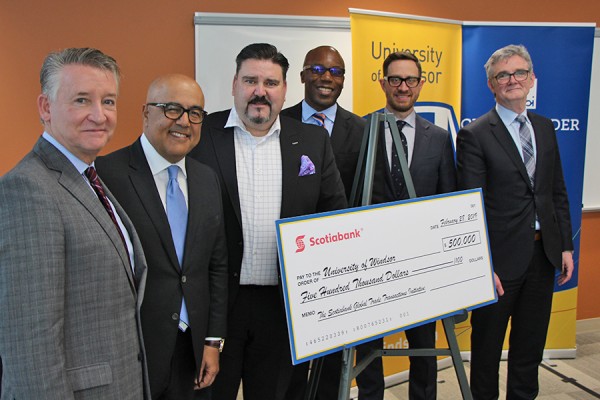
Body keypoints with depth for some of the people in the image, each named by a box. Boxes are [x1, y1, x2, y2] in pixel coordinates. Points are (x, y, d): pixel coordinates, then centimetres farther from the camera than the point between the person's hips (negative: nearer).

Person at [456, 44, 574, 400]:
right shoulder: (475, 135, -10)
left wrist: (566, 246, 8)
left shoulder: (545, 128, 9)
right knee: (488, 344, 12)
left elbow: (558, 193, 13)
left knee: (531, 344, 19)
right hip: (502, 256, -5)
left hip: (543, 253, 6)